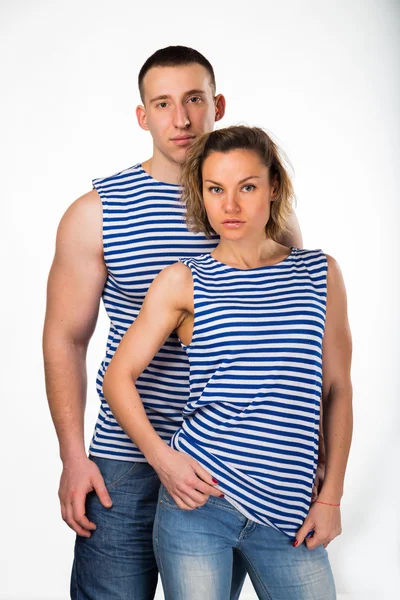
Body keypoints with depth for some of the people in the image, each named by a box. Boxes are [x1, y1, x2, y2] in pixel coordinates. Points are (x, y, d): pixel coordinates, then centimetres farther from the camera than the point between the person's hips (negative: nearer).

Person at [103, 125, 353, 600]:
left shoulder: (319, 273, 6)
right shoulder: (183, 281, 1)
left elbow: (337, 389, 9)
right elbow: (119, 377, 3)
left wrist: (331, 496, 6)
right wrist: (161, 457, -10)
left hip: (285, 510, 2)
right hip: (195, 496, -2)